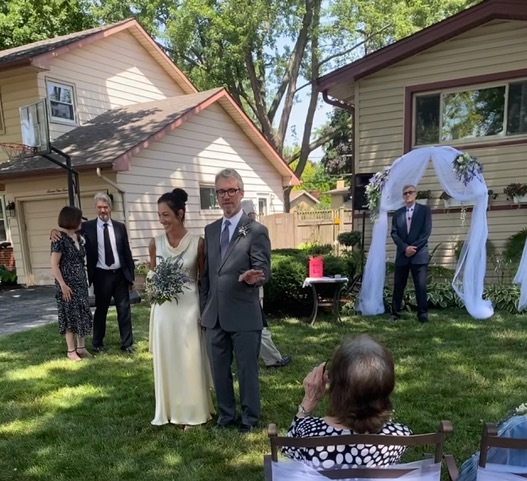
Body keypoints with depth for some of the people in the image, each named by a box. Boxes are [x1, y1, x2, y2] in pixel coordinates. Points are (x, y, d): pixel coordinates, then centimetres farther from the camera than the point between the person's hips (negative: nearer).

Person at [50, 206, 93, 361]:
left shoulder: (78, 237, 8)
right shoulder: (60, 239, -14)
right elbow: (54, 265, -15)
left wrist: (85, 281, 12)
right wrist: (63, 285, -18)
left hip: (81, 283, 7)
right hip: (68, 284, -7)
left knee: (83, 315, 10)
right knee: (70, 316, 1)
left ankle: (81, 347, 21)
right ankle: (71, 351, 13)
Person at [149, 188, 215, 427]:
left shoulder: (197, 242, -8)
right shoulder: (155, 243, 1)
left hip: (189, 307, -3)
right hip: (163, 308, 3)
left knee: (190, 361, 6)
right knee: (165, 360, 11)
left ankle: (191, 412, 22)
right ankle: (169, 409, 28)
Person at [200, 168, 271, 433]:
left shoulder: (257, 231, -8)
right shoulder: (210, 230, 9)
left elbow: (263, 271, -11)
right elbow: (206, 273, 12)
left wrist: (250, 278, -34)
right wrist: (204, 309, 12)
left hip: (244, 315, -5)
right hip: (215, 315, 5)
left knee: (247, 369, 8)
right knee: (219, 369, 17)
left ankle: (249, 418, 27)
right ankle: (226, 414, 35)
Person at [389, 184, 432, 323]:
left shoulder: (424, 210, 5)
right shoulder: (397, 213, 13)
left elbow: (427, 231, -4)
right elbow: (394, 233, 4)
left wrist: (414, 247, -11)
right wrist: (405, 248, -10)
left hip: (419, 254, -3)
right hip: (402, 254, 3)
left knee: (421, 286, -3)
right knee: (398, 286, 5)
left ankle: (423, 314, 4)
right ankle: (395, 313, 12)